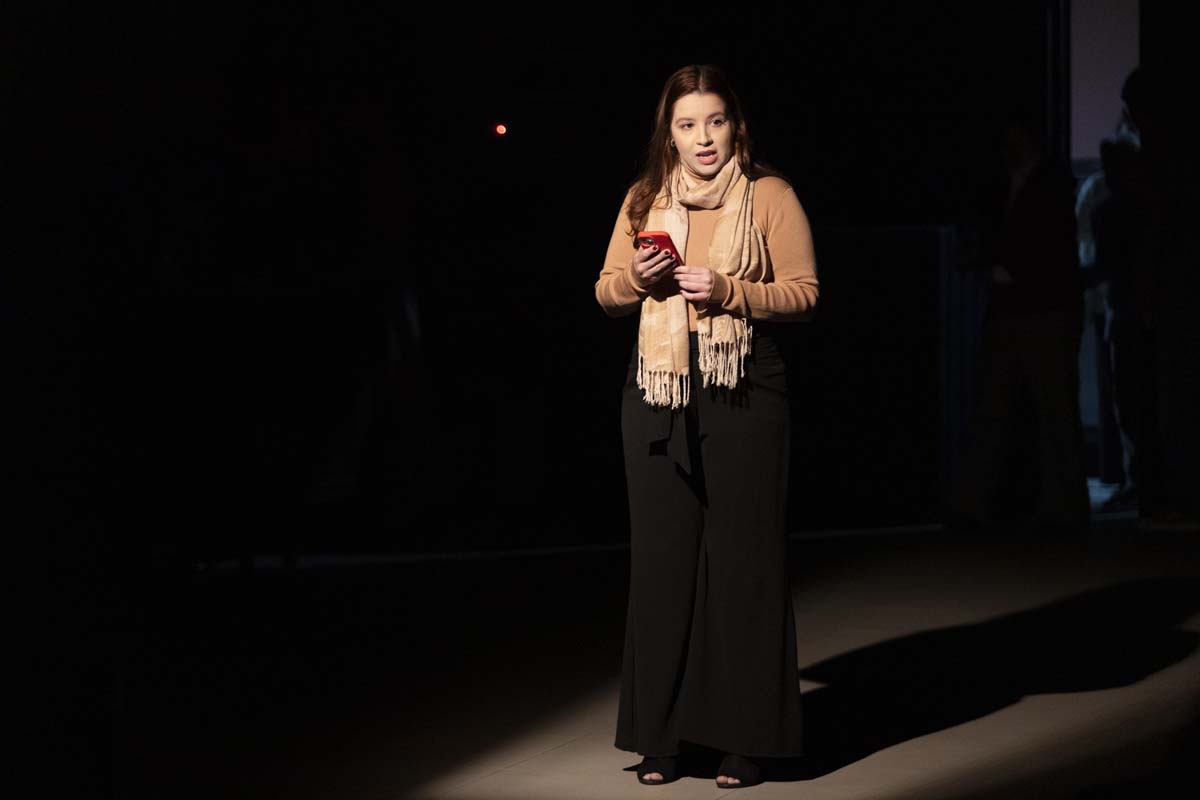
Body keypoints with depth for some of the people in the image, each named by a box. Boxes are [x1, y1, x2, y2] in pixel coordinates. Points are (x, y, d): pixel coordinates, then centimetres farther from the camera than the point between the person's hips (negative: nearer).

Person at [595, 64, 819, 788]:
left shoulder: (770, 195, 1)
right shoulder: (644, 200, 12)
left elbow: (805, 293, -4)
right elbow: (606, 292, 16)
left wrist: (727, 291, -17)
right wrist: (638, 277, -5)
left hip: (745, 390, -3)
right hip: (658, 393, 3)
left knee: (743, 557, -2)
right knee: (662, 557, 5)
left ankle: (745, 736, 6)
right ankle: (662, 734, 13)